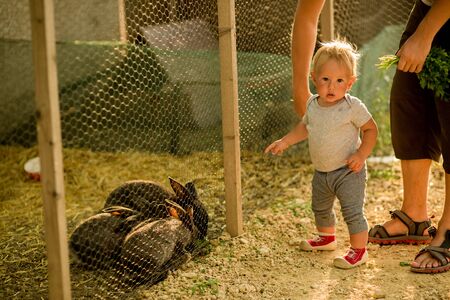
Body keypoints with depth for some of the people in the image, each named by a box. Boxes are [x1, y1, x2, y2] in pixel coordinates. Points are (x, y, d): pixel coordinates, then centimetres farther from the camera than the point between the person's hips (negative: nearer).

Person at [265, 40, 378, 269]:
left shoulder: (353, 107, -20)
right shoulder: (313, 104, -2)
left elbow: (370, 129, -11)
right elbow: (305, 127, 16)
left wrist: (361, 155, -22)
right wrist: (284, 142, 11)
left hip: (347, 171, -7)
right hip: (321, 172, 7)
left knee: (352, 211, -8)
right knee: (320, 208, 25)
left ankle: (359, 250, 8)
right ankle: (327, 238, 49)